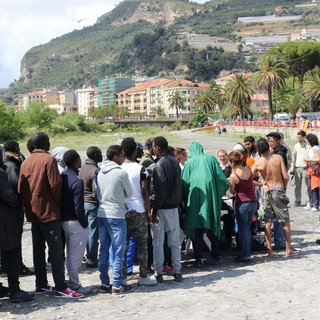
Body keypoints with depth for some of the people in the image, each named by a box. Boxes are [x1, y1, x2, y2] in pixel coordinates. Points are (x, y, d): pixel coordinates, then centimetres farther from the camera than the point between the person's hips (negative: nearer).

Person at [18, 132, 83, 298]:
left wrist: (28, 206, 13)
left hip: (33, 213, 7)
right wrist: (58, 204, -1)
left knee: (38, 249, 12)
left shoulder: (26, 162, 10)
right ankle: (61, 288, -6)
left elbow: (20, 187, 9)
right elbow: (55, 185, -15)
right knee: (56, 249, -6)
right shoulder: (49, 159, -11)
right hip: (48, 211, -7)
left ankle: (41, 285, 18)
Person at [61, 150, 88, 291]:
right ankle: (74, 284, 7)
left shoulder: (62, 176, 5)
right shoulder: (77, 181, -20)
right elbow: (79, 207, -21)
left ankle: (72, 281, 27)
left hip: (64, 220, 9)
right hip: (76, 222, -8)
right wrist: (85, 224, -11)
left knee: (70, 253, 18)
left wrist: (62, 215, 15)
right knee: (76, 254, 1)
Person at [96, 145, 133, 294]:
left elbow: (98, 195, 13)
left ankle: (104, 283, 17)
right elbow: (130, 193, -1)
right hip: (116, 216, -7)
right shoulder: (121, 173, -13)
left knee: (103, 250, 12)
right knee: (118, 252, 0)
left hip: (102, 214, 7)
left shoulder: (100, 172, 7)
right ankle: (117, 285, 2)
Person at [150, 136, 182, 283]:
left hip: (162, 208, -7)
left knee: (158, 242, 3)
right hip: (174, 206, 7)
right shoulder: (175, 162, 8)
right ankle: (177, 272, 13)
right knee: (175, 241, 11)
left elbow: (158, 190, -17)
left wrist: (154, 210, -14)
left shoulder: (159, 165, -15)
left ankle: (158, 273, 8)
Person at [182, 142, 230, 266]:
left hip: (195, 197, -1)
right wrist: (221, 191, 17)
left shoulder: (189, 163, 7)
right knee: (214, 227, 11)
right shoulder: (211, 159, 9)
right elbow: (221, 177, 3)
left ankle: (198, 258, -2)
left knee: (197, 229, 2)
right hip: (211, 196, 1)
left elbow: (185, 183, 4)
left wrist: (186, 200, 13)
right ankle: (216, 256, 16)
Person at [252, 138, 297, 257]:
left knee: (268, 222, 8)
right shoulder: (278, 158, -10)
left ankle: (270, 250, 9)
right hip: (279, 191, -2)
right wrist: (284, 188, 6)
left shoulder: (257, 163, -5)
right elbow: (285, 177, -11)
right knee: (285, 222, 6)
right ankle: (288, 250, 9)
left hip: (267, 192, 2)